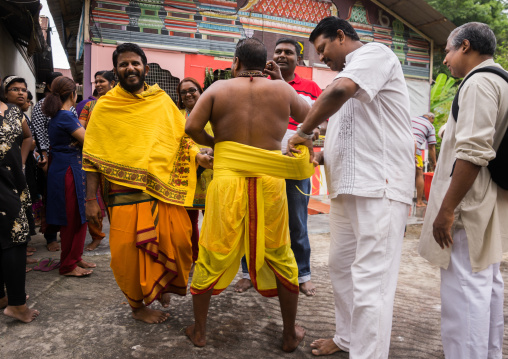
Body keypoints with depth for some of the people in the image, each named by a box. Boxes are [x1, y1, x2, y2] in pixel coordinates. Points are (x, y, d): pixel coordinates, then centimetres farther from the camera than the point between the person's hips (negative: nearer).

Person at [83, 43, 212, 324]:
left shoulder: (162, 100, 9)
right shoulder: (105, 106, 3)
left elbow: (182, 137, 13)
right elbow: (92, 156, 2)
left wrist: (199, 157, -7)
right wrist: (91, 199, -3)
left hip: (164, 187, 2)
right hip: (125, 191, -2)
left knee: (178, 240, 0)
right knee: (130, 250, 1)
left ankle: (163, 285, 32)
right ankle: (138, 305, 27)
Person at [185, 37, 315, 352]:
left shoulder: (219, 88, 4)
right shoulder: (282, 89, 5)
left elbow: (192, 127, -6)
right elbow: (309, 116, 21)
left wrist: (214, 143, 12)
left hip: (227, 181, 0)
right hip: (270, 182, 1)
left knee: (212, 256, 13)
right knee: (280, 257, 15)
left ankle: (199, 331, 27)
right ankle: (291, 334, 27)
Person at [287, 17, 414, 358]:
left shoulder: (375, 53, -3)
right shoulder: (351, 75, 25)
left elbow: (339, 91, -24)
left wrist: (304, 131, -12)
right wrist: (321, 156, 11)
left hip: (379, 187, -10)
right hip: (350, 187, 10)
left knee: (370, 281, -9)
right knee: (342, 267, 16)